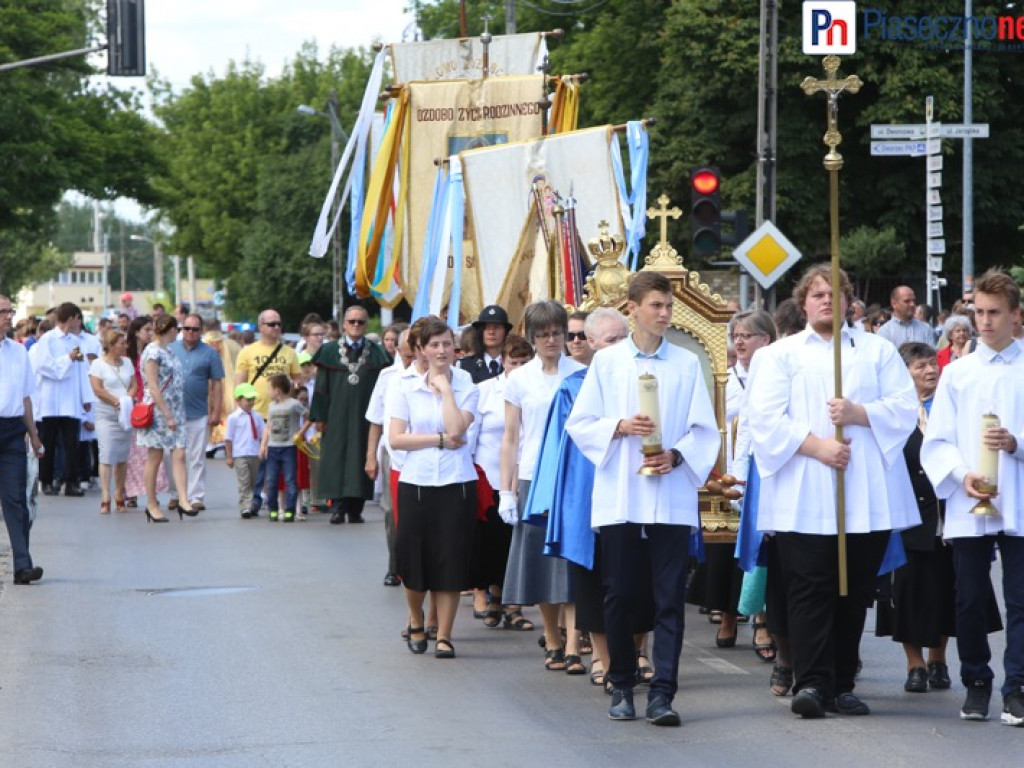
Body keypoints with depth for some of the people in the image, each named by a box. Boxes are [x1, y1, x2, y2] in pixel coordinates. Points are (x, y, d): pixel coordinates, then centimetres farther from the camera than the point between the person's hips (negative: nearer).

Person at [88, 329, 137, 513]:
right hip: (106, 415, -5)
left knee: (123, 456, 5)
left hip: (125, 414, 5)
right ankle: (105, 499, -12)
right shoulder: (98, 364, -3)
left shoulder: (127, 363, 14)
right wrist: (116, 401, -16)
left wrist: (128, 399, -8)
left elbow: (134, 385, 12)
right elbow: (97, 389, -11)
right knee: (107, 455, -11)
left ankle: (119, 497, 12)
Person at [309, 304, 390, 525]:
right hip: (337, 416, 0)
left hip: (364, 417, 0)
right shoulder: (330, 351, 5)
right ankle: (338, 507, -3)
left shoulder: (376, 353, 7)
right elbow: (322, 386, 4)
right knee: (336, 461, -3)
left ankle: (356, 509, 3)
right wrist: (320, 416, -2)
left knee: (360, 461, 0)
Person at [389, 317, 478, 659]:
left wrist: (445, 387, -8)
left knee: (450, 562, -1)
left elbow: (456, 429, -14)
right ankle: (416, 622, 30)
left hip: (456, 483, -1)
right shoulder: (407, 389, 5)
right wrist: (440, 440, -10)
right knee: (415, 560, 5)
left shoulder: (467, 390, 2)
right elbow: (396, 438, -4)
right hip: (416, 482, 1)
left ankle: (444, 636, 6)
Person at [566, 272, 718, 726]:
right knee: (619, 595, 5)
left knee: (669, 597, -5)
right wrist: (620, 427, -10)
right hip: (618, 497, 0)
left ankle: (662, 693, -6)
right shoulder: (607, 362, 6)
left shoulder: (687, 364, 6)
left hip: (671, 497, 0)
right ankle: (621, 687, 16)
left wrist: (676, 455, -12)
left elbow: (705, 430, 5)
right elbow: (579, 424, 6)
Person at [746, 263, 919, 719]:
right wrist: (815, 445, -13)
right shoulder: (780, 355, 11)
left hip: (867, 494, 2)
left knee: (855, 591, 2)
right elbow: (765, 417, -2)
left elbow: (905, 407, 5)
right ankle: (811, 682, -15)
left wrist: (859, 413, -11)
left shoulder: (878, 352, 16)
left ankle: (842, 684, 7)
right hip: (804, 498, -2)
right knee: (809, 587, -10)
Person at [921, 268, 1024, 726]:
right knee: (970, 599, 5)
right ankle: (976, 684, 18)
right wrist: (962, 475, -12)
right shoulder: (957, 373, 9)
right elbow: (936, 442, 5)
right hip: (967, 506, 2)